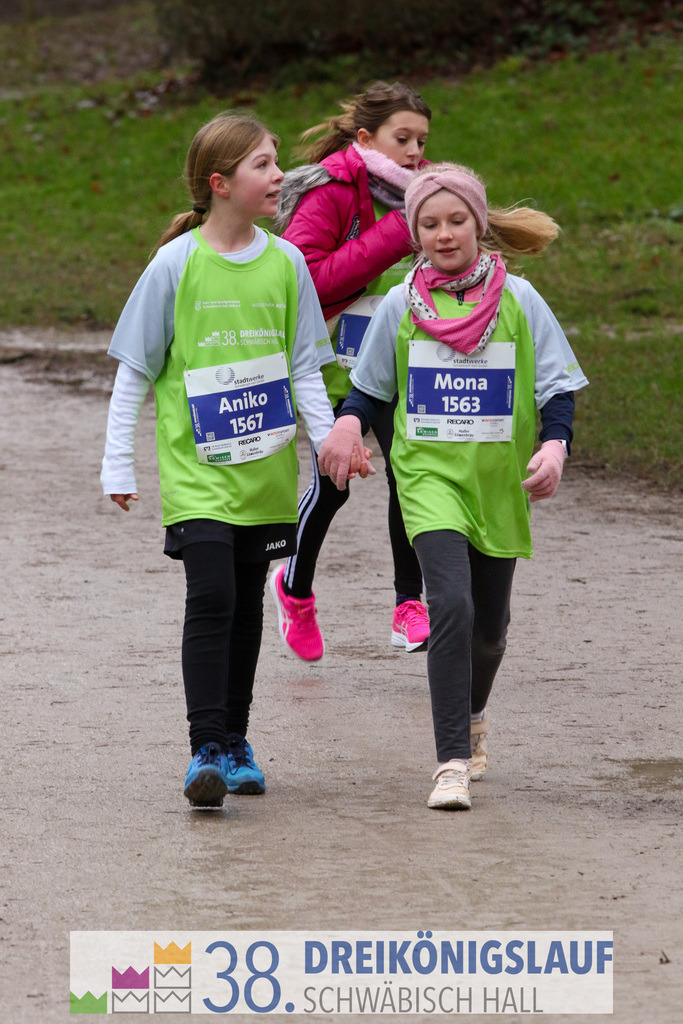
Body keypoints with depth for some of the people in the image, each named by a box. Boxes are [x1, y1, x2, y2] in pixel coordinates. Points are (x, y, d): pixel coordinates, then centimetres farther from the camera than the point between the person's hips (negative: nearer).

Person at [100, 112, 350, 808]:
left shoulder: (285, 262, 3)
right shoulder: (177, 264, -7)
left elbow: (304, 368, 10)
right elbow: (134, 371, -1)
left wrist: (329, 442, 0)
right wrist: (118, 464, -2)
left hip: (266, 469, 4)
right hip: (195, 467, -4)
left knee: (247, 605, 10)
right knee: (211, 599, -14)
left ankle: (235, 741, 21)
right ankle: (206, 750, -12)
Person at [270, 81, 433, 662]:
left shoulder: (414, 193, 8)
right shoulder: (329, 193, -12)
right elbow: (305, 279, -24)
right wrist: (390, 238, -24)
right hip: (336, 363, -4)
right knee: (331, 485, 4)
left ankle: (410, 605, -6)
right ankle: (295, 588, 31)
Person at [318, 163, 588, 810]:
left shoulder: (518, 300, 1)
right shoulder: (400, 307, 3)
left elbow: (557, 386, 3)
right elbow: (371, 388, 13)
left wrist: (555, 444, -15)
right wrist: (349, 422, -8)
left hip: (499, 480, 1)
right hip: (429, 473, -1)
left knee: (488, 626, 11)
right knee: (450, 603, -21)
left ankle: (472, 716, 44)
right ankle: (452, 763, -20)